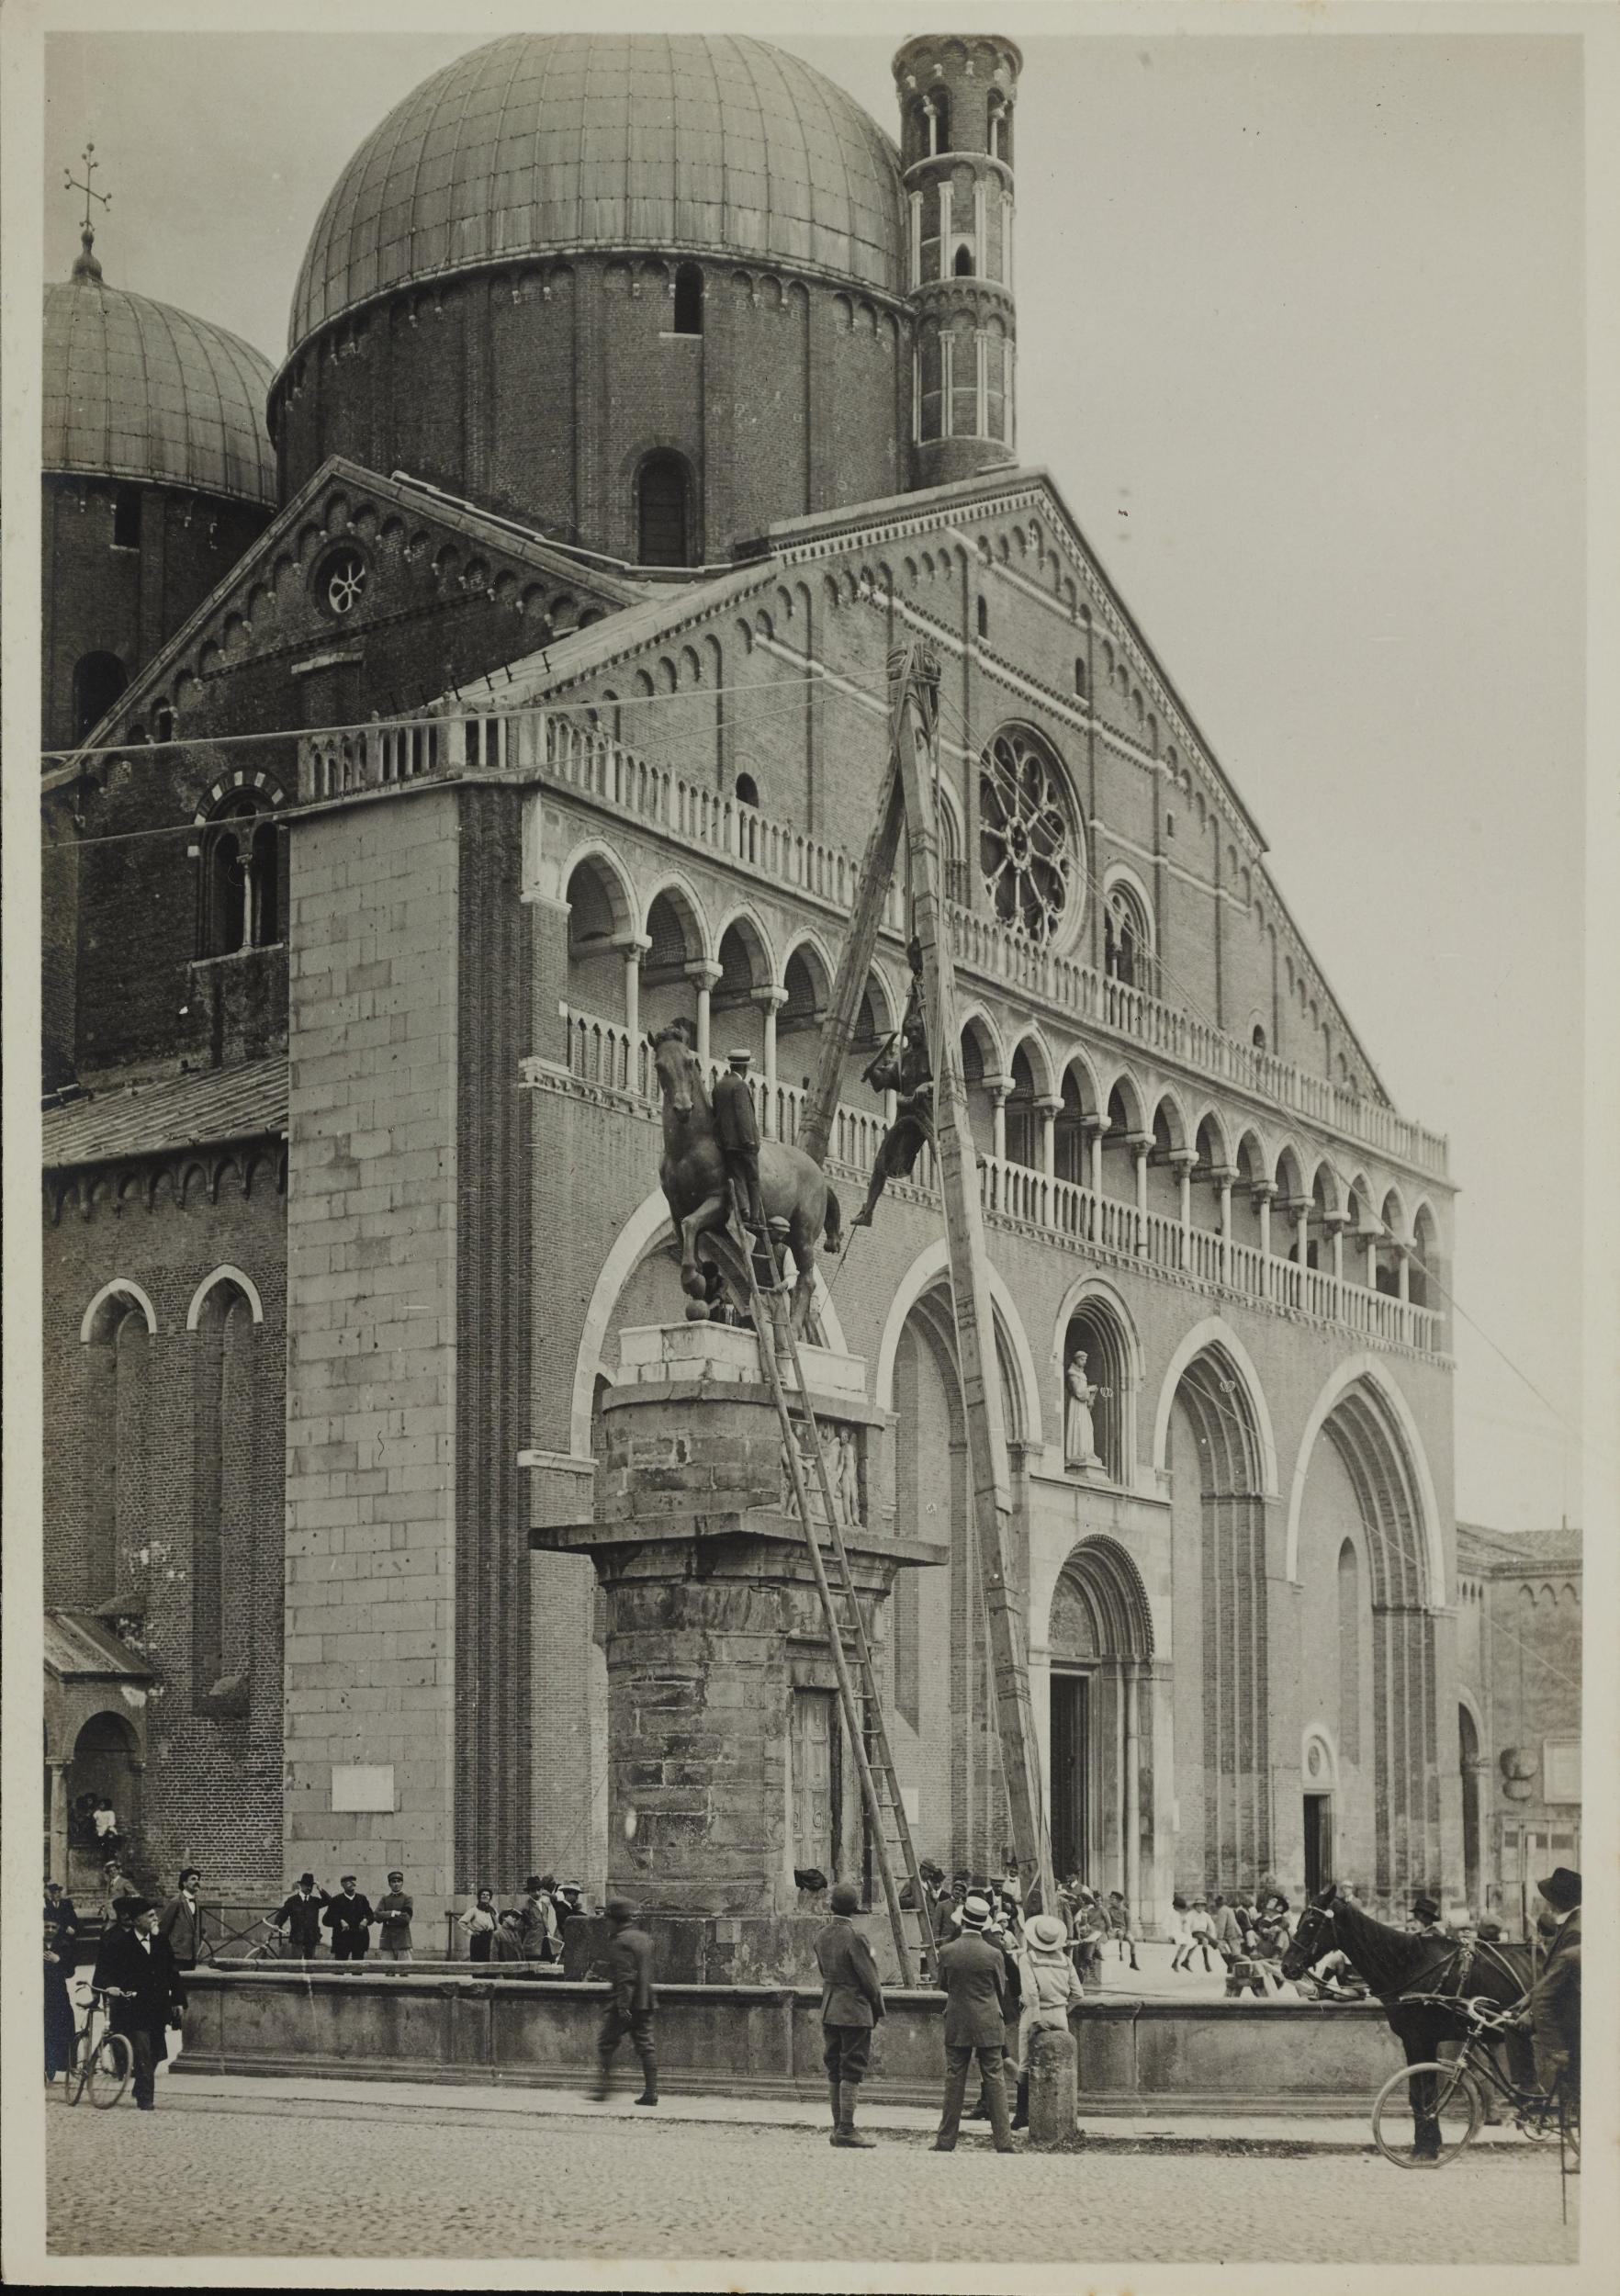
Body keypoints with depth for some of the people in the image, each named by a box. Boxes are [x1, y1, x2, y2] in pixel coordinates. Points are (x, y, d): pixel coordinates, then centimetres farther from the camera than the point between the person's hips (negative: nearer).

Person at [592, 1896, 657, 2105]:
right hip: (646, 2002, 8)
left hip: (625, 2003, -8)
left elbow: (624, 1977, -20)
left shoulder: (620, 1942, -13)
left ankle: (602, 2089, -1)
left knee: (605, 2043, 2)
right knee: (645, 2045, 6)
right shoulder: (644, 1938, 13)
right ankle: (651, 2092, 3)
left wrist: (623, 2006, -22)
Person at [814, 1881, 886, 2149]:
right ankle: (846, 2131, -2)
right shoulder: (854, 1937, -17)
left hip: (829, 2011, 7)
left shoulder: (821, 1936, 4)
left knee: (834, 2071, 12)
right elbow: (869, 1978, -13)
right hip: (855, 2011, -7)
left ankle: (838, 2128, 17)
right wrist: (878, 2011, -1)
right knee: (852, 2072, -2)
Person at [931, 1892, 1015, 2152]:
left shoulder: (947, 1952, -7)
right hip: (989, 2026, -1)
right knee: (994, 2082, 3)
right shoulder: (994, 1954, -9)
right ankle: (1004, 2142, 1)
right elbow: (1001, 1992, 3)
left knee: (954, 2083, 6)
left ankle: (946, 2141, 9)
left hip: (957, 2025, 1)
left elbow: (943, 1985, 7)